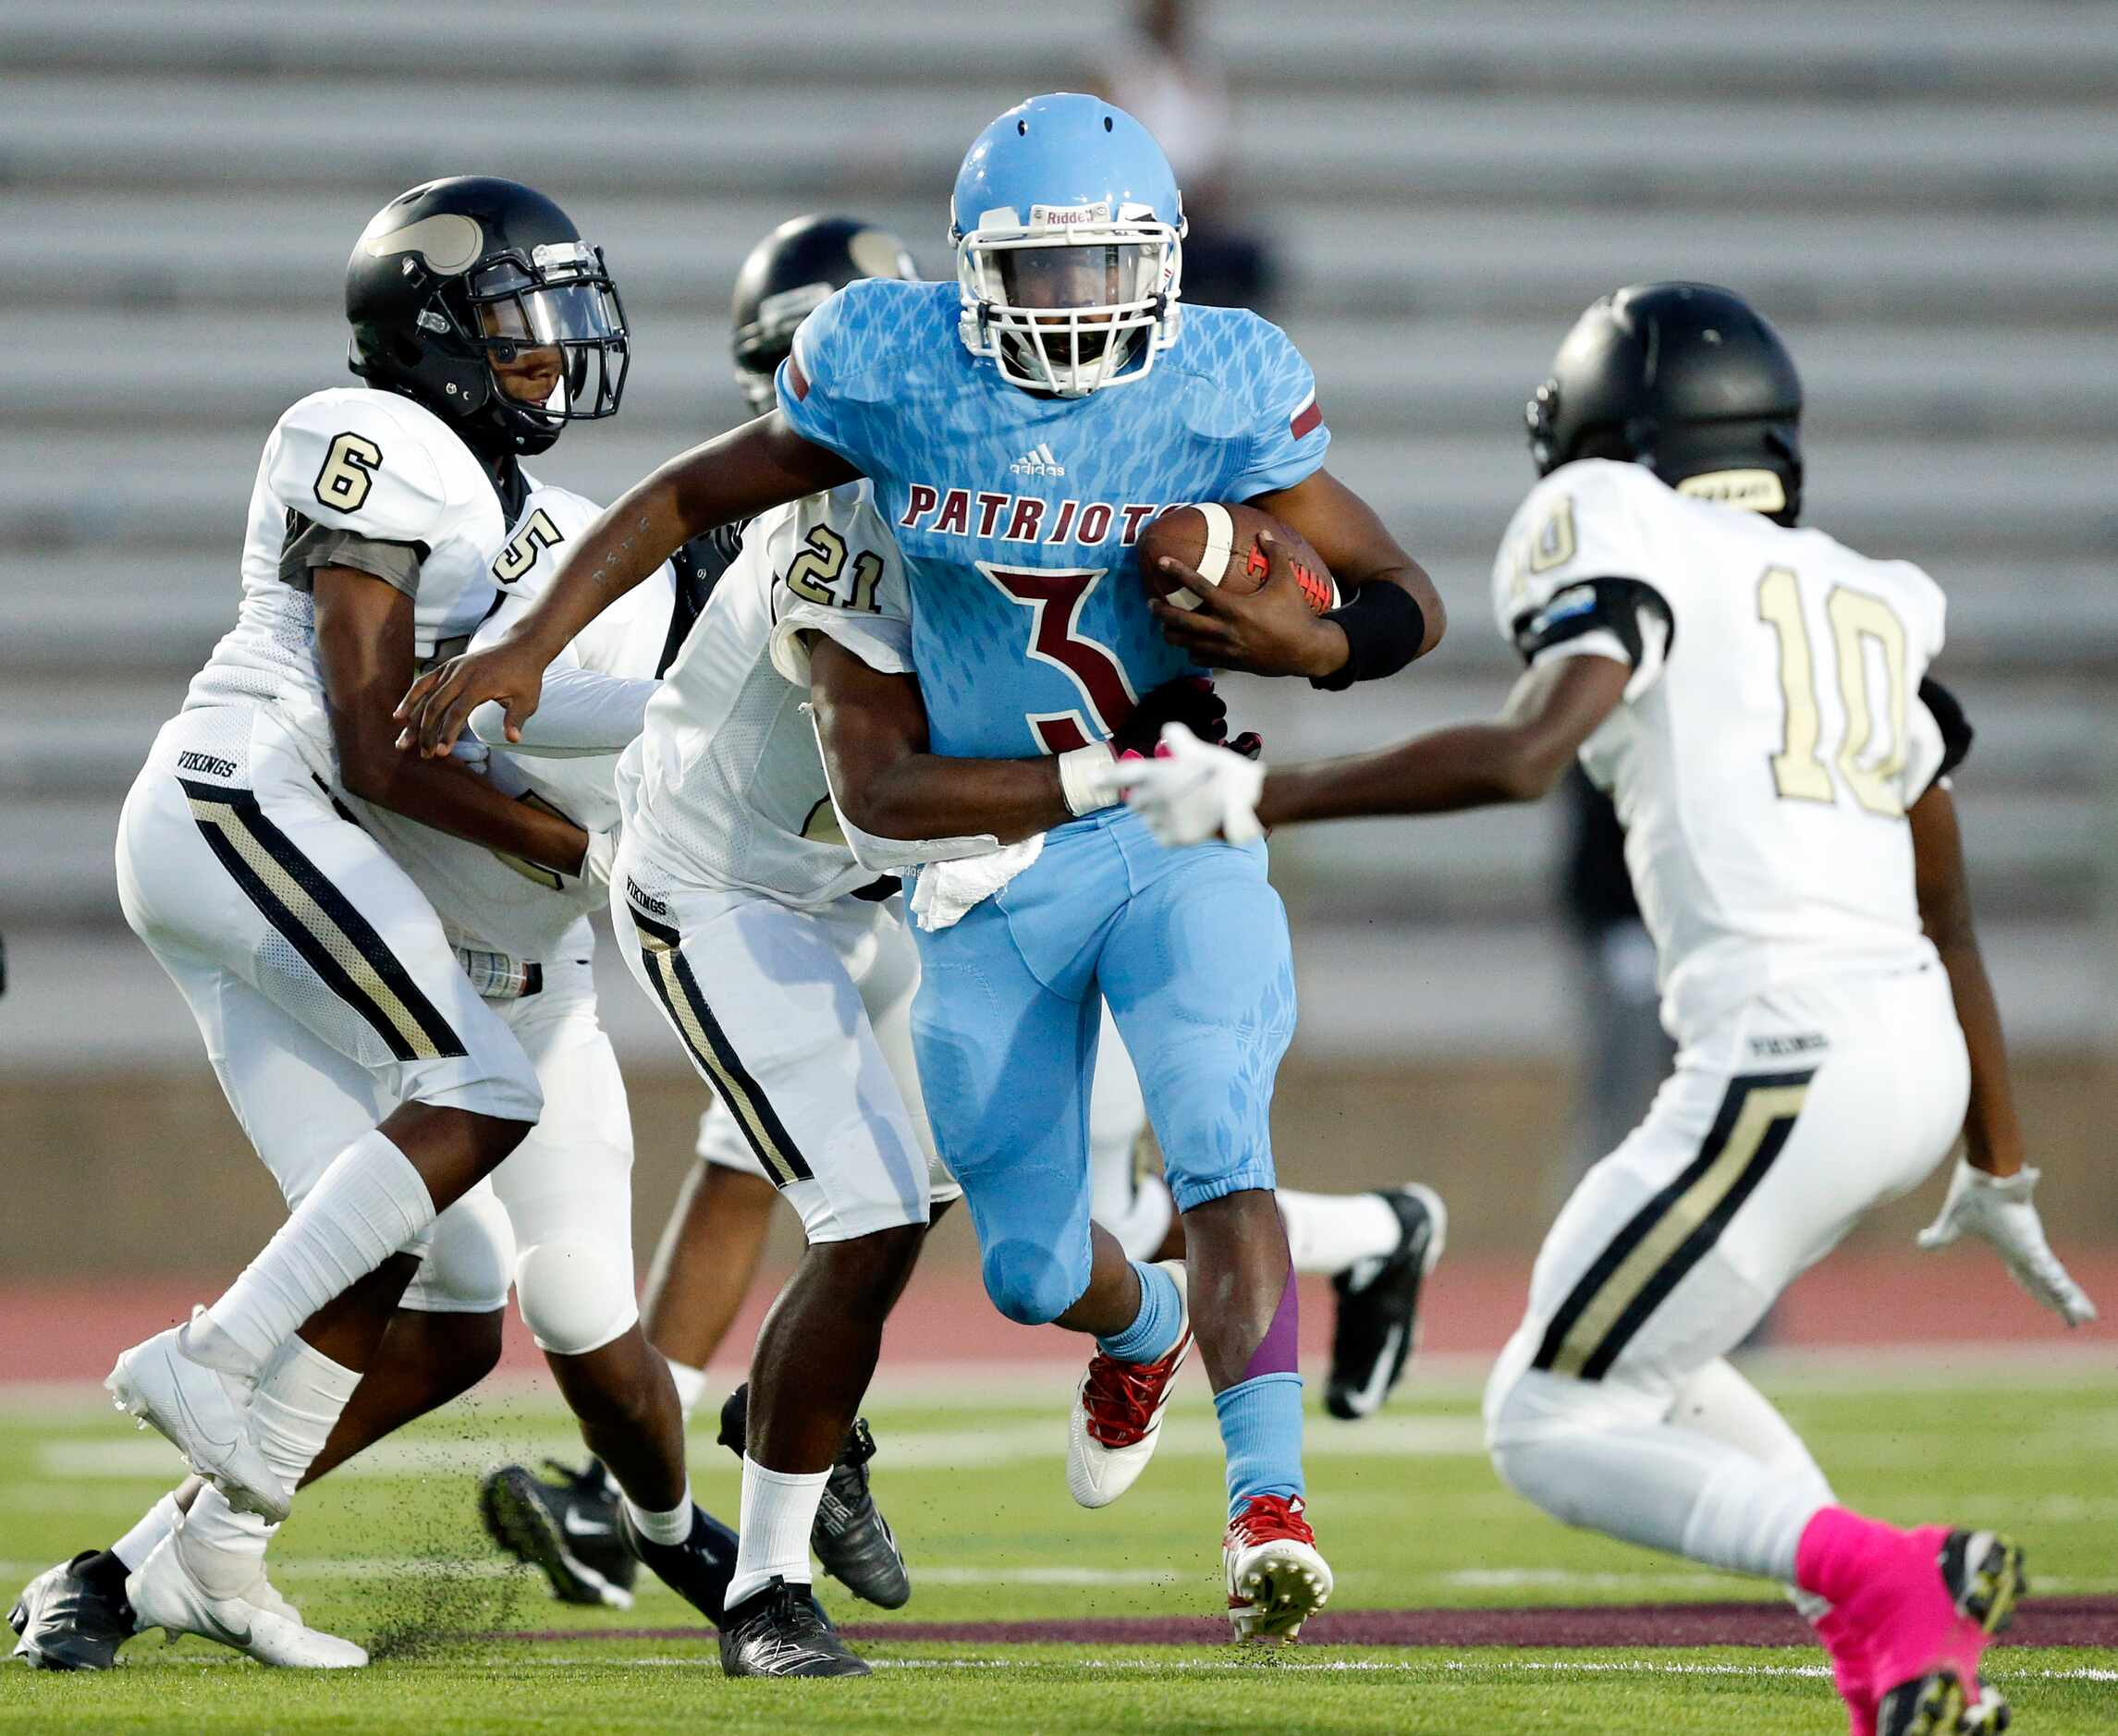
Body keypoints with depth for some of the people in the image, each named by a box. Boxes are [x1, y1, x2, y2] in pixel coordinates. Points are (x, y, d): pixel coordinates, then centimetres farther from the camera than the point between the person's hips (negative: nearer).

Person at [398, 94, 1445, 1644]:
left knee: (1219, 1153, -26)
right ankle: (1147, 1328, 47)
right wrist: (531, 647, -6)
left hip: (1180, 837, -2)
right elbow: (693, 495, 2)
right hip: (993, 864, 2)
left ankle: (1267, 1501, -29)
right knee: (1030, 1266, 11)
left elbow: (1408, 603, -8)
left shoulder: (1220, 393, -14)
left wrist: (1312, 643, -30)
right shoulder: (896, 374, -11)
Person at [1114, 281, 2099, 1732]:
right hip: (1917, 1057, 8)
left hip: (1789, 1063, -8)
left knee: (1551, 1429, 2)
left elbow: (1527, 753, -17)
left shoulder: (1633, 541, 1)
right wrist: (1998, 1176, 31)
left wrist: (1262, 796, -10)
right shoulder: (1869, 603, 22)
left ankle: (1887, 1584, -16)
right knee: (1634, 1363, 25)